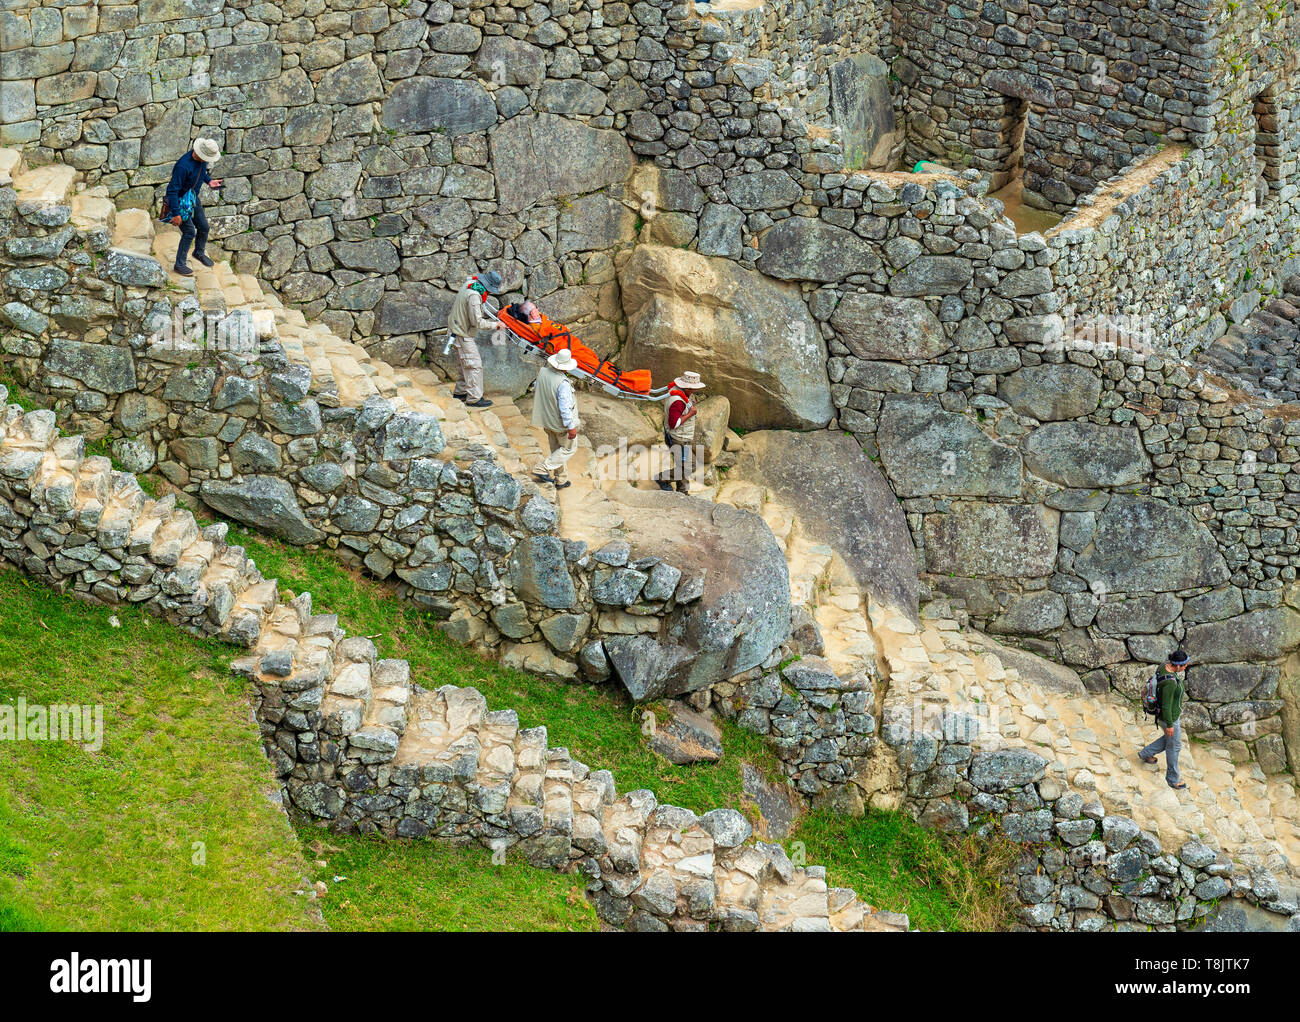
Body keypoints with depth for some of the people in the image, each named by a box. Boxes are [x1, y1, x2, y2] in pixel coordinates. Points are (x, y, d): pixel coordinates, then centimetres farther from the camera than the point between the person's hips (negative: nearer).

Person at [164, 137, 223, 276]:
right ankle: (180, 264, 8)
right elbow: (172, 190, -32)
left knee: (203, 227, 15)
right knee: (189, 232, -6)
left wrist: (209, 180, 0)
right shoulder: (183, 166, -36)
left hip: (194, 198, 8)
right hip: (180, 201, -8)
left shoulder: (202, 159, -10)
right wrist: (176, 214, -30)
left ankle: (199, 252, 41)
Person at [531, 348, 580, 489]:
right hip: (560, 423, -8)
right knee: (569, 448, 14)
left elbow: (535, 390, 9)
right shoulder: (563, 383, -33)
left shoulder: (543, 372, -10)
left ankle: (560, 480, 31)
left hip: (546, 418, 8)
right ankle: (543, 469, 5)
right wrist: (571, 427, -20)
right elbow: (565, 407, -29)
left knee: (556, 449, 22)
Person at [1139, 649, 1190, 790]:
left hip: (1173, 711, 9)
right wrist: (1169, 725, -17)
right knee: (1174, 746, 14)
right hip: (1169, 717, -9)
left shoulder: (1165, 667, -11)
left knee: (1170, 739, 31)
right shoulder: (1170, 682, -38)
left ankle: (1146, 753, 47)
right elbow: (1166, 706, -29)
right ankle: (1172, 779, 34)